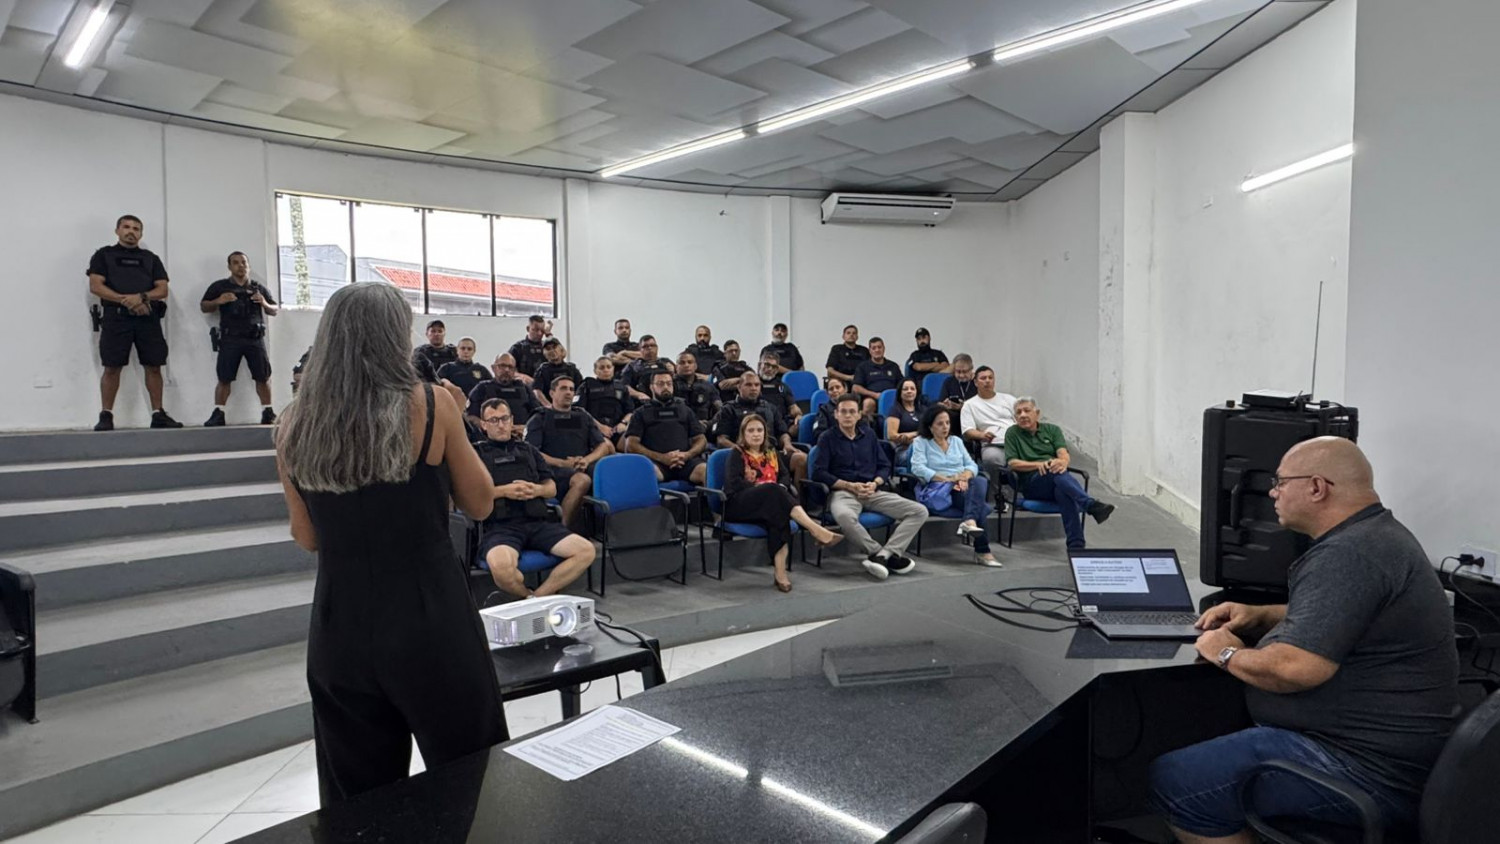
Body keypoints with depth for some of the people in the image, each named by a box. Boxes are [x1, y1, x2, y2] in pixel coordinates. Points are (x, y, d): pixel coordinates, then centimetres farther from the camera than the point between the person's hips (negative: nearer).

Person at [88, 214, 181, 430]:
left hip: (148, 318, 2)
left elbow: (162, 290, 7)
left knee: (154, 366, -1)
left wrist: (141, 297, -13)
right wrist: (126, 300, -12)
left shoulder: (151, 258, 18)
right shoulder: (103, 254, 11)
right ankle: (106, 416, 1)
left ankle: (158, 414, 3)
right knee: (112, 367, -4)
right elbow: (95, 286, 0)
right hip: (116, 317, -2)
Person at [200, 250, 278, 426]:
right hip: (230, 339, -1)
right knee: (224, 378, -4)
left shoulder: (259, 288, 15)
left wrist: (265, 304, -6)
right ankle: (217, 414, -1)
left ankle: (267, 412, 5)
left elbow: (275, 311, 16)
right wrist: (217, 301, -9)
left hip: (255, 338, 1)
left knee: (263, 377, -2)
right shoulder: (219, 286, 9)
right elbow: (203, 307, 11)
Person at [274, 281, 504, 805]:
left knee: (357, 804, 19)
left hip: (338, 631, 4)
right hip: (429, 622, -4)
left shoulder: (294, 425, 0)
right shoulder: (429, 404, -11)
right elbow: (480, 505, 0)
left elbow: (308, 538, 10)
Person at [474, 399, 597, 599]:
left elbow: (552, 488, 19)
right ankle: (529, 598, -6)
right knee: (501, 566, -38)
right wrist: (503, 491, -10)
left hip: (538, 522, 4)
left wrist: (537, 490, -3)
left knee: (586, 551, -19)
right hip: (499, 526, -4)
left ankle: (537, 597, -13)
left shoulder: (528, 450, 26)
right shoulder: (476, 452, 14)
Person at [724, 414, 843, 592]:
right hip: (739, 505, -4)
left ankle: (780, 572, -45)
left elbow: (786, 476, 8)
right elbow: (733, 483, -10)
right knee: (772, 490, -34)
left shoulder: (772, 454, 23)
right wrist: (760, 487, -18)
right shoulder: (736, 454, 6)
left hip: (771, 502, 4)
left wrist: (781, 488, -15)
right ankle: (816, 530, -43)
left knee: (778, 511, -34)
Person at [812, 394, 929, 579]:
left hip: (874, 492, 4)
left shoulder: (869, 435, 20)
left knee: (920, 511, -15)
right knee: (844, 516, -41)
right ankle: (890, 556, -25)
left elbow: (885, 466, 18)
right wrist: (850, 486, -10)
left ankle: (882, 555, -26)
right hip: (843, 492, -4)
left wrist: (875, 483, -4)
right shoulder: (828, 439, 8)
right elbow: (818, 473, -3)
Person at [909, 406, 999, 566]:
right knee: (979, 503, -32)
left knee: (980, 481, -33)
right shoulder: (921, 442, 9)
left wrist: (964, 477, -11)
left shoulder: (956, 441, 25)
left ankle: (970, 521, -49)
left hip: (964, 486, 5)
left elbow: (972, 465, 14)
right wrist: (947, 479, -19)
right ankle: (982, 550, -37)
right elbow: (918, 468, -9)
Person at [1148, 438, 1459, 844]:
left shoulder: (1348, 555, -24)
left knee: (1171, 781, -12)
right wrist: (1261, 616, 12)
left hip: (1368, 770, -11)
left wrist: (1227, 653, -13)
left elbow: (1296, 668, -31)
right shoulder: (1376, 533, 12)